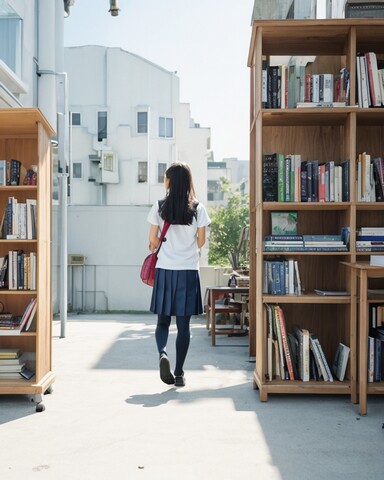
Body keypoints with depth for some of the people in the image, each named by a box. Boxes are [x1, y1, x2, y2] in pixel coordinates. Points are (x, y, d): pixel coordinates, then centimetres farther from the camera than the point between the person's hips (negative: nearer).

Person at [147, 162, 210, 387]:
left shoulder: (159, 207, -3)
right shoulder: (198, 209, -2)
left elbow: (153, 240, 0)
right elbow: (201, 241, 3)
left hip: (164, 270, 0)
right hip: (189, 271, 0)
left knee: (163, 320, 14)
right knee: (184, 324, 6)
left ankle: (163, 353, -11)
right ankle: (179, 373, 11)